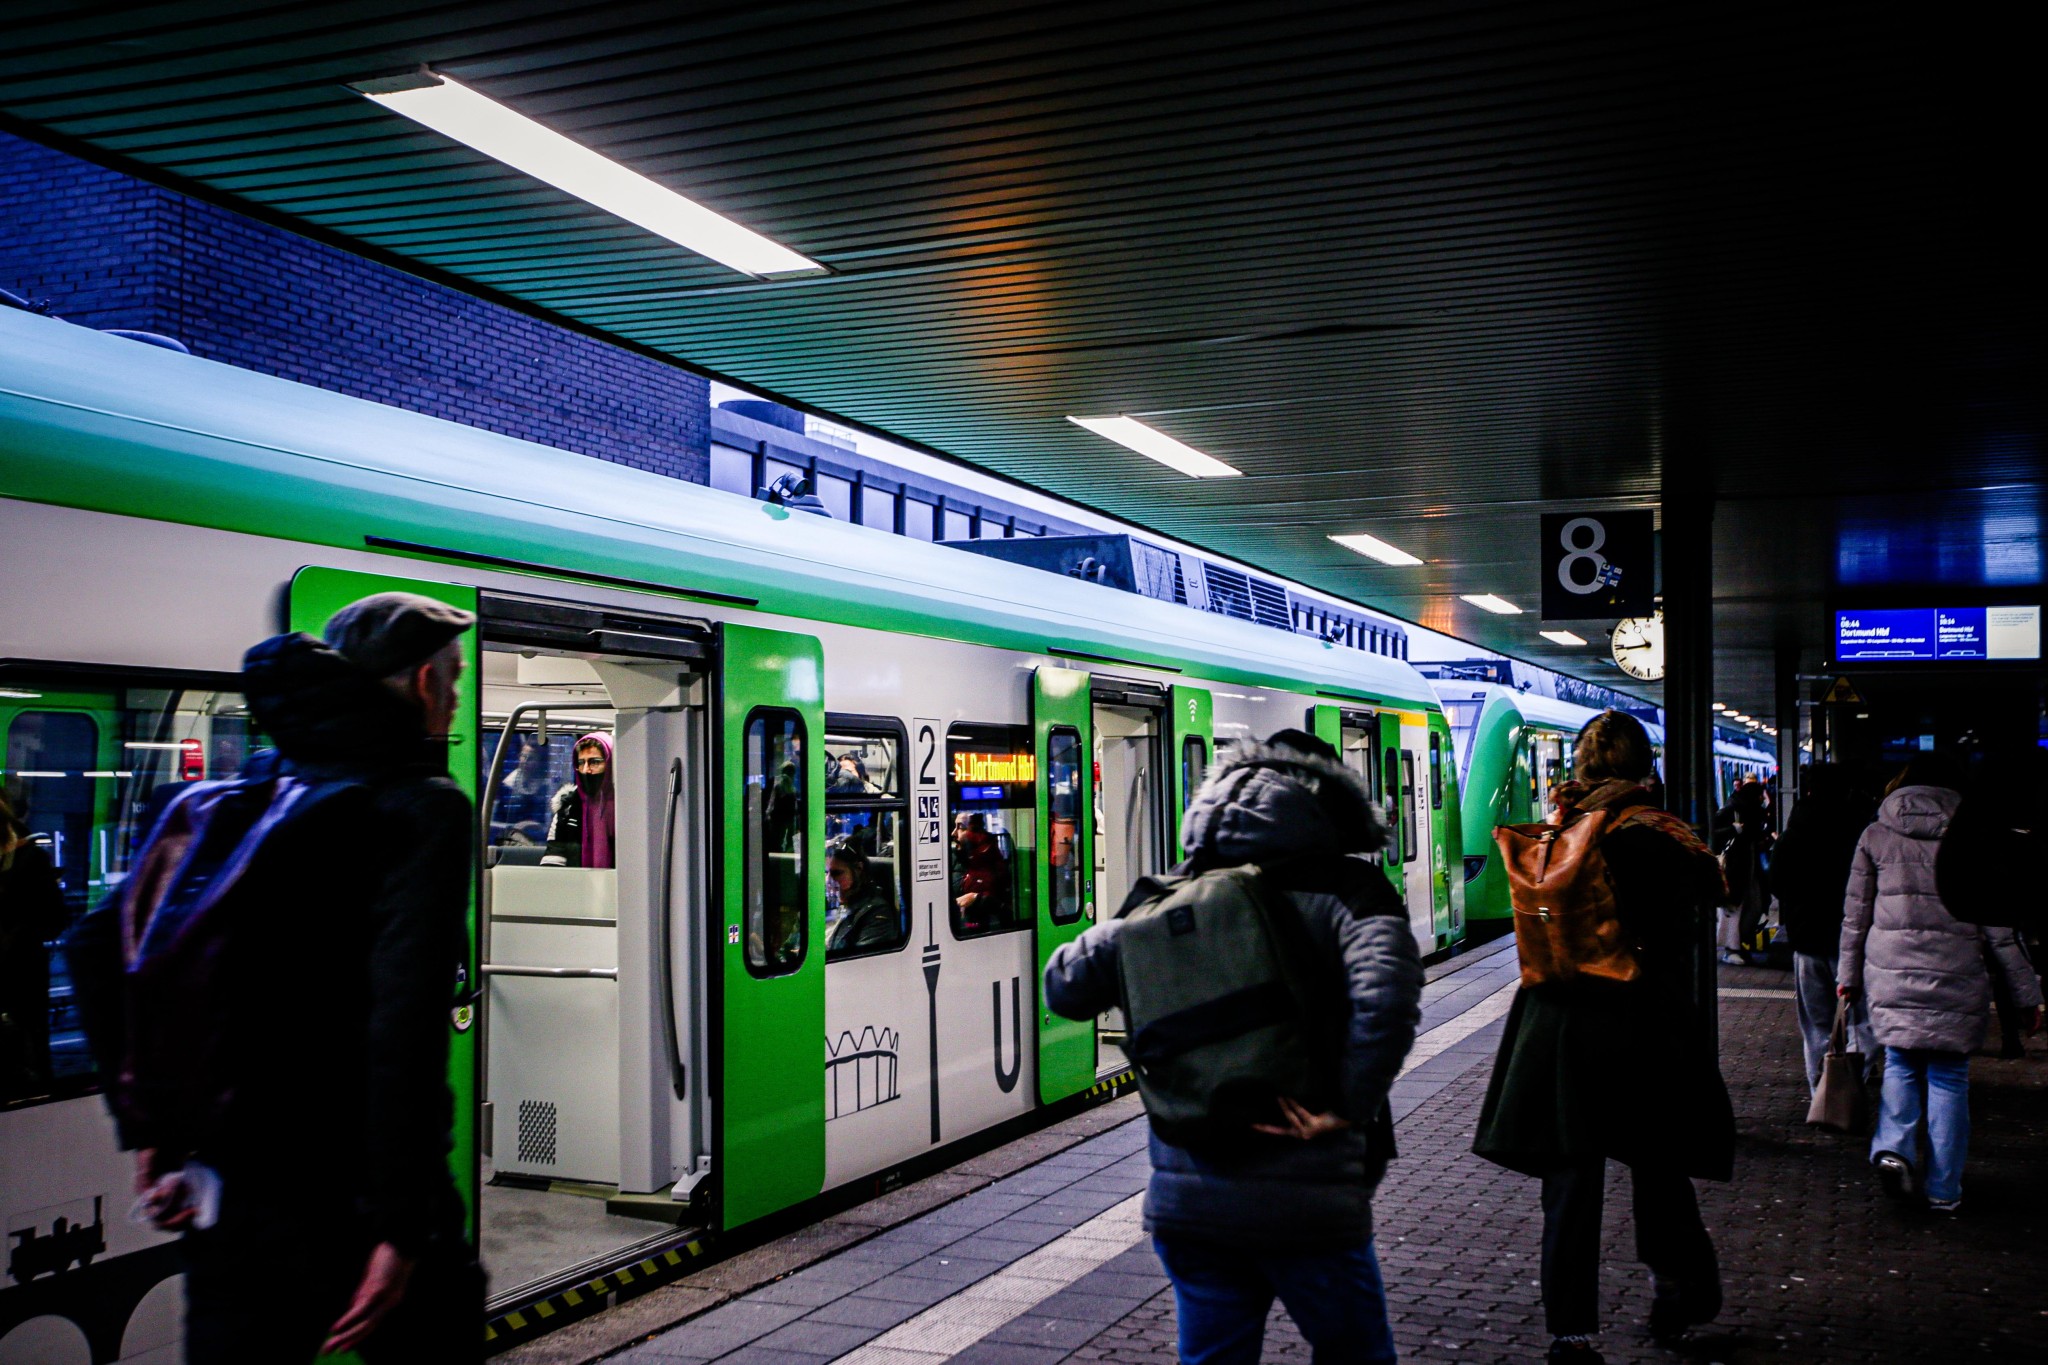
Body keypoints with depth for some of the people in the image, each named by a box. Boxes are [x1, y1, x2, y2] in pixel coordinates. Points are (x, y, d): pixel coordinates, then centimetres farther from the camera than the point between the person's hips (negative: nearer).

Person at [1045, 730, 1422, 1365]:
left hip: (1184, 1200, 4)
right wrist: (1348, 1109, -16)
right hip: (1307, 1200, -3)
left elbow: (1065, 986, 8)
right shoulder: (1345, 889, -5)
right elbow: (1386, 995, -25)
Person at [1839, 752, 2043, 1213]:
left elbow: (1855, 915, 7)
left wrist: (1849, 975, 17)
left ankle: (1893, 1146, -5)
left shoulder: (1876, 836, 4)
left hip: (1891, 973, 1)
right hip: (1956, 979, -1)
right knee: (1949, 1076, 7)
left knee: (1901, 1063, 17)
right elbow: (2000, 928, 1)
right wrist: (2027, 993, 7)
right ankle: (1943, 1189, 12)